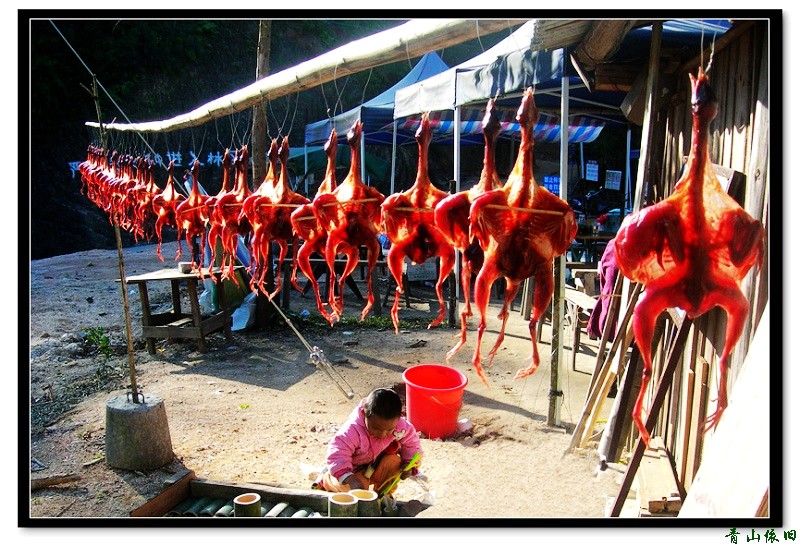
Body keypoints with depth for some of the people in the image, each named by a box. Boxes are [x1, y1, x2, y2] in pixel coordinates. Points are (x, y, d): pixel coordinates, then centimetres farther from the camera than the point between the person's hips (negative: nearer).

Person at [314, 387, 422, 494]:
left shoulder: (400, 426, -21)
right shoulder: (352, 430, -37)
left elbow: (411, 441, -1)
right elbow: (337, 454, -42)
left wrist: (409, 464, -15)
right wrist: (349, 479, -55)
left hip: (374, 467, 4)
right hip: (351, 469, -4)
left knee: (394, 462, -23)